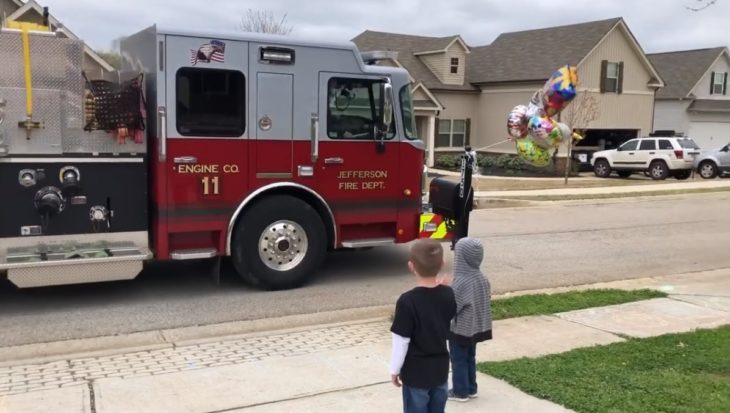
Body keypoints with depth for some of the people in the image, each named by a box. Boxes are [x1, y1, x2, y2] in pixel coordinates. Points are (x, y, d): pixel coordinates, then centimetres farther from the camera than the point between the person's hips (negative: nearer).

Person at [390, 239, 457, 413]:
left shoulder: (407, 301, -24)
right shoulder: (449, 295, -7)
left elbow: (401, 342, -18)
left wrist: (394, 370, -4)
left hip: (416, 373, -5)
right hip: (441, 368, 5)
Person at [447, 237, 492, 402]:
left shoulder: (460, 282, -28)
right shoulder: (482, 279, -5)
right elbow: (486, 301, 6)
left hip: (460, 329, -7)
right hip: (475, 328, 7)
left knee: (458, 360, 10)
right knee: (470, 358, 21)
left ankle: (460, 391, 21)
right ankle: (471, 389, 32)